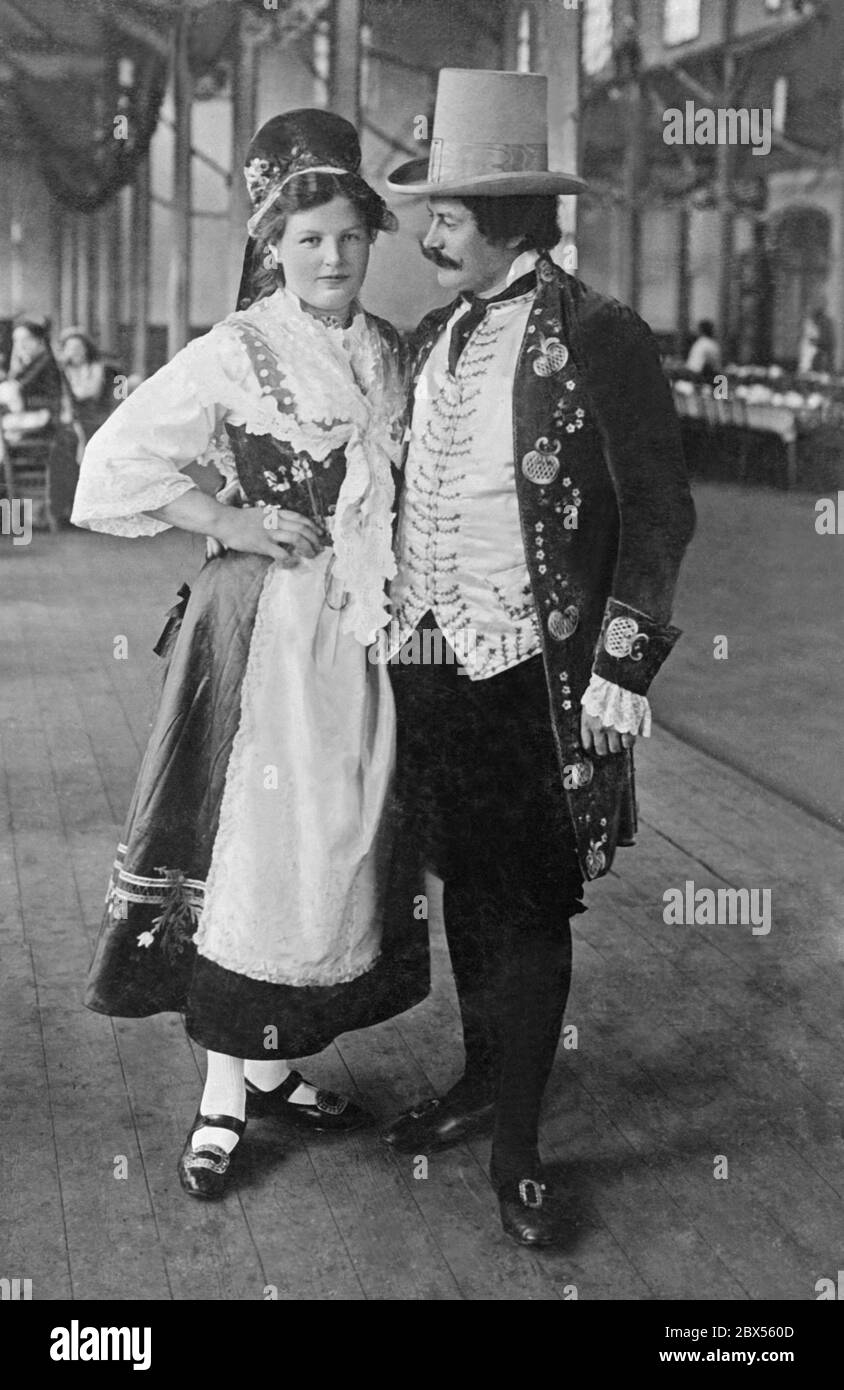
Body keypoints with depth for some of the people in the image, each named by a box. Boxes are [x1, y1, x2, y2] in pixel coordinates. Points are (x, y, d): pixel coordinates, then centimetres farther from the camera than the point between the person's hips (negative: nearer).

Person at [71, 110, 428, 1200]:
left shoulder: (391, 354, 9)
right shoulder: (234, 353, -6)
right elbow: (113, 467, -8)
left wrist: (387, 560, 7)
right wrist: (231, 523, -11)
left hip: (366, 628, 6)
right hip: (265, 629, -5)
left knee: (343, 843, 10)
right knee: (257, 847, -5)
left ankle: (277, 1066, 25)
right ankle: (223, 1091, 9)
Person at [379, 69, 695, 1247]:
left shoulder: (596, 339, -9)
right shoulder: (432, 338, 11)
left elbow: (658, 514, -9)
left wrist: (623, 667, -14)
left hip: (537, 677, -6)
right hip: (428, 664, 6)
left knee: (530, 911, 3)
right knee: (466, 888, 18)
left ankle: (517, 1144, 17)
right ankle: (481, 1080, 37)